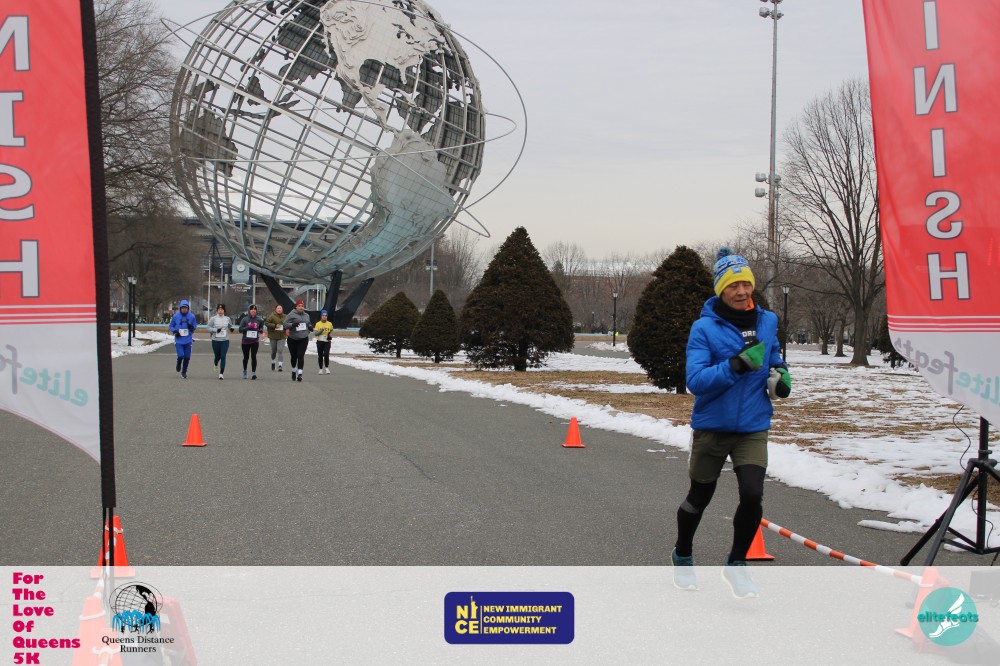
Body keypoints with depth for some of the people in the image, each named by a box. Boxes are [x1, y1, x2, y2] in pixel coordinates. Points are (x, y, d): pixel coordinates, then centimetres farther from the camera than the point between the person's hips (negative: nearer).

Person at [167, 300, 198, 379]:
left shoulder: (191, 316, -1)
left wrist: (192, 327, -12)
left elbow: (195, 325, 11)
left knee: (187, 357, 4)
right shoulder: (176, 316, -3)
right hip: (179, 340, -2)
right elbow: (171, 326, 8)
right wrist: (175, 331, -11)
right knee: (180, 355, -14)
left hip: (188, 340, 2)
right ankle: (179, 364, 21)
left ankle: (184, 372, 23)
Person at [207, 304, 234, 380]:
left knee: (223, 356, -11)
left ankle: (221, 374, -10)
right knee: (217, 356, 11)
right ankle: (216, 365, 47)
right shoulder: (213, 319, -1)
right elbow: (209, 328, -1)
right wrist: (216, 330, -17)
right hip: (215, 340, 0)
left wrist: (231, 328, -4)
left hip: (225, 340, 0)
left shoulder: (227, 319, 5)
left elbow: (230, 327, 19)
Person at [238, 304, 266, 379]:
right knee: (246, 357, 13)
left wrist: (261, 329, -2)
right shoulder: (245, 319, -3)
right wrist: (248, 327, -20)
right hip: (246, 341, 0)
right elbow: (240, 329, -7)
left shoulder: (259, 320, 2)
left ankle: (253, 373, -12)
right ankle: (244, 371, 35)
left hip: (255, 341, 0)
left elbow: (261, 327, 20)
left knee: (253, 356, -14)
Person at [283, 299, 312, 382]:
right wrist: (292, 324, -29)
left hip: (303, 339, 2)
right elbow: (285, 324, -10)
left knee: (301, 356, -10)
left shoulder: (306, 315, 13)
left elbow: (308, 324, 28)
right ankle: (294, 370, 33)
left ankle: (299, 373, -16)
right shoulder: (291, 314, -3)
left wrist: (310, 327, 6)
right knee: (294, 356, 9)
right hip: (292, 339, -2)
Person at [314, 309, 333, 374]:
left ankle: (326, 368, -1)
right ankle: (321, 369, 17)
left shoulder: (330, 324, 5)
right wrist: (321, 330, -18)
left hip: (327, 342, -1)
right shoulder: (318, 324, 2)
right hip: (320, 342, 1)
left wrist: (330, 335, -4)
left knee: (326, 354, -16)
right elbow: (315, 333, -3)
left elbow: (332, 331, 18)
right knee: (320, 356, 5)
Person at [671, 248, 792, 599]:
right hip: (712, 427, -2)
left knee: (752, 494, -14)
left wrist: (780, 375, -4)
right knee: (699, 497, 14)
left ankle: (737, 563, 11)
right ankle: (682, 556, 42)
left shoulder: (767, 322, 1)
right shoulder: (704, 328, -12)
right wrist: (737, 365, -32)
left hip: (753, 428, 2)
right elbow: (696, 381, -21)